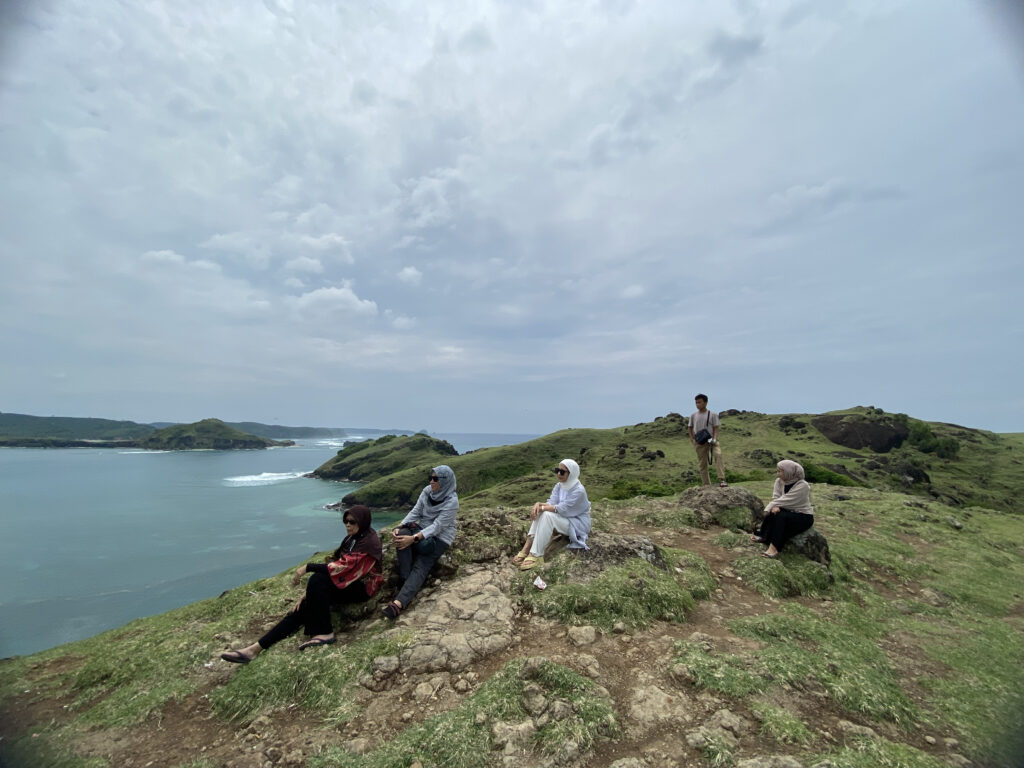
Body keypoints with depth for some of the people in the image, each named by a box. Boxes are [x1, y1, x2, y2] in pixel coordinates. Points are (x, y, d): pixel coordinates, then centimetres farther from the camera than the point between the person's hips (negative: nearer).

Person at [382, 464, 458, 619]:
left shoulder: (451, 501, -21)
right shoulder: (427, 491, -3)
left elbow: (437, 526, -25)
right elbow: (415, 512, -1)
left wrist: (414, 538, -34)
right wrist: (399, 527, -18)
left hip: (441, 537, -5)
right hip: (423, 528, 5)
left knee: (420, 566, -26)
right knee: (402, 534, -25)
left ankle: (399, 603, -37)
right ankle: (405, 581, -25)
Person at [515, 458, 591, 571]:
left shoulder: (579, 490, -24)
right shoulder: (558, 486, 0)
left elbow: (561, 509, -28)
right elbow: (551, 503, -9)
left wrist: (541, 507, -26)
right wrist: (538, 504, -29)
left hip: (578, 524, -8)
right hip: (564, 519, 8)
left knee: (548, 515, -31)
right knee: (540, 512, -17)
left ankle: (536, 556, -30)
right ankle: (528, 547, -21)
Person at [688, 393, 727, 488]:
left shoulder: (712, 414, 2)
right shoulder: (694, 415, 8)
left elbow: (715, 428, 0)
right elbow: (690, 428, 18)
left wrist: (714, 439, -16)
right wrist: (692, 439, 6)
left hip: (711, 440, -2)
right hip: (699, 443, 2)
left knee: (718, 455, -29)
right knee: (702, 465, 4)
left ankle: (721, 479, -30)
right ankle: (707, 485, 13)